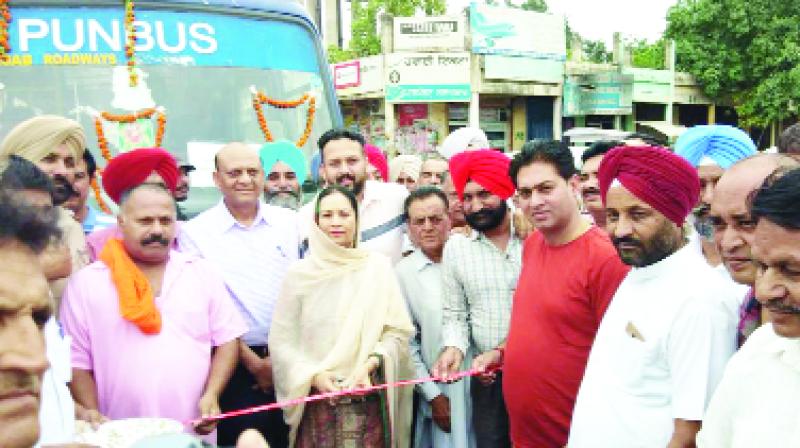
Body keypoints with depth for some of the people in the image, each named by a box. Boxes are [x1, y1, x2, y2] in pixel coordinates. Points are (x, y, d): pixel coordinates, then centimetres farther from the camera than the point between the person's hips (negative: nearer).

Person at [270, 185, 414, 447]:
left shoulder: (378, 267, 0)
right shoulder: (299, 273, 1)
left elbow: (398, 331, 0)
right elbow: (282, 340, 1)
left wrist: (369, 364, -12)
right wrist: (313, 375, -10)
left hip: (368, 398, 0)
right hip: (316, 399, 0)